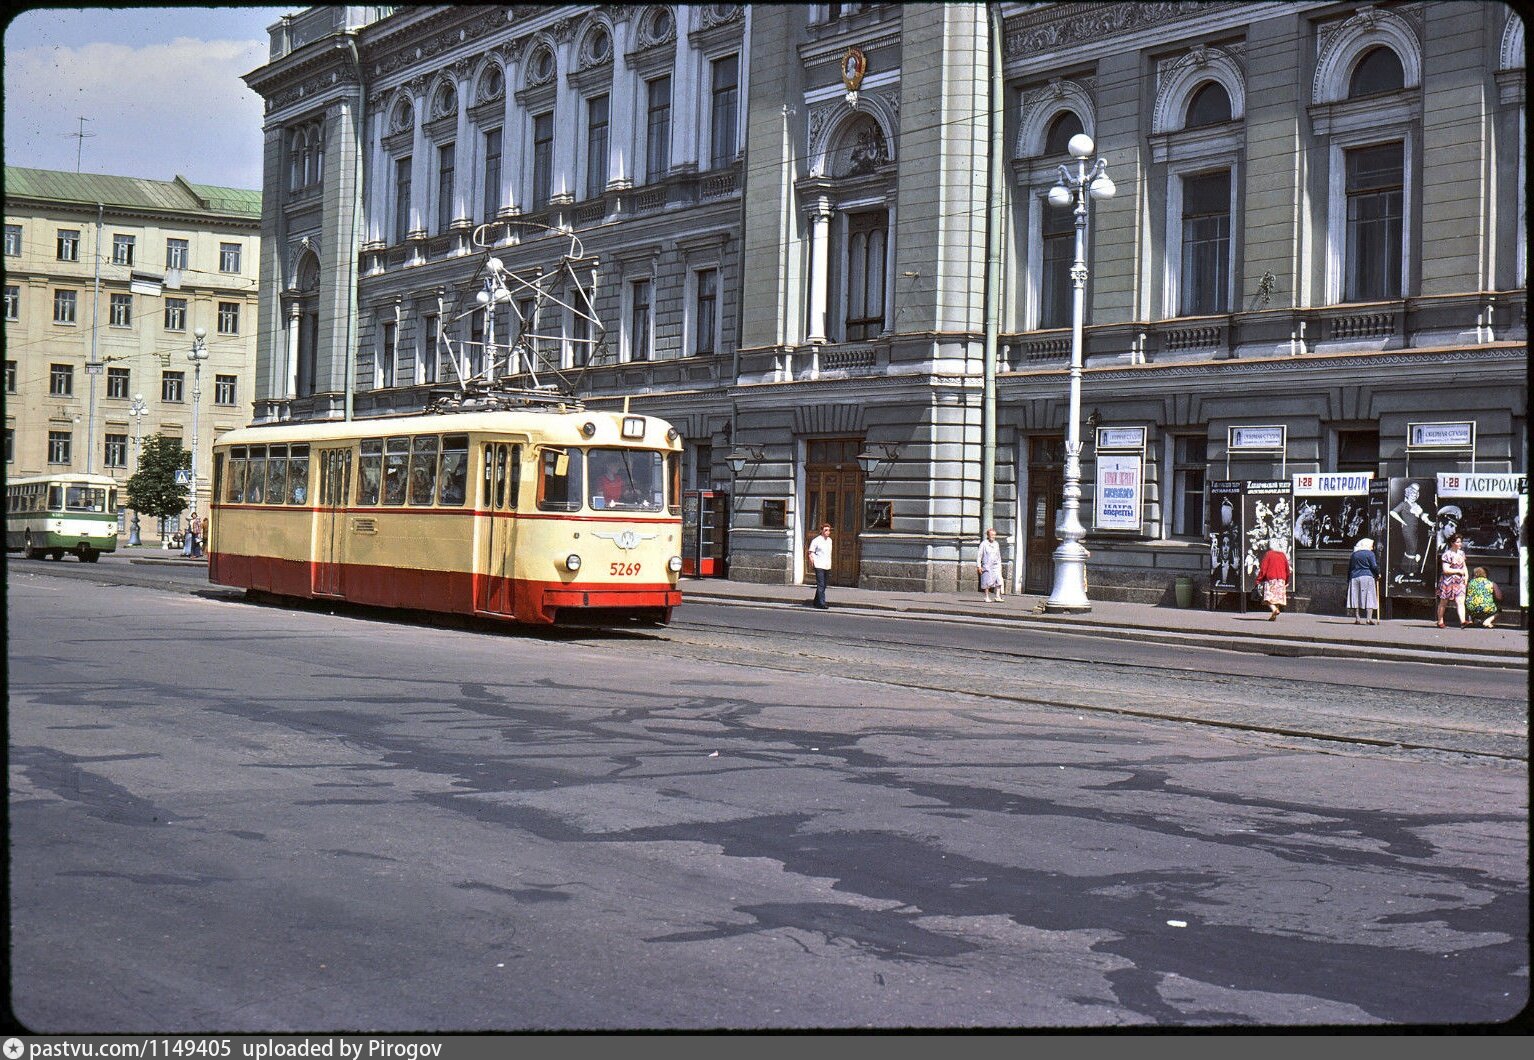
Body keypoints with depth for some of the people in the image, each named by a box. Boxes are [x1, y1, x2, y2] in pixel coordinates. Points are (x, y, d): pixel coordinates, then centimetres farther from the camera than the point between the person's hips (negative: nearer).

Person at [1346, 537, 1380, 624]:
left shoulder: (1353, 554, 15)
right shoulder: (1369, 554, 0)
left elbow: (1349, 569, 16)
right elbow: (1374, 566, -6)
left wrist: (1349, 580, 19)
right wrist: (1378, 574, 11)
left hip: (1354, 578, 5)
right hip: (1367, 577, -5)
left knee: (1355, 598, 4)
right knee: (1369, 597, -3)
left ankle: (1357, 618, 1)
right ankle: (1368, 618, -9)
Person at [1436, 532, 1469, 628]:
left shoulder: (1461, 553, 11)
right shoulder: (1447, 554, -13)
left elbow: (1464, 566, 23)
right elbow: (1445, 570, -18)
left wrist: (1466, 576, 8)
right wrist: (1459, 571, -13)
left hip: (1459, 581, 6)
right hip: (1448, 581, -6)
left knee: (1460, 601, -8)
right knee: (1443, 602, 7)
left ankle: (1463, 622, -18)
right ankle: (1440, 621, 18)